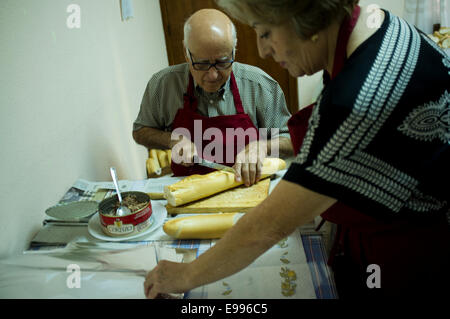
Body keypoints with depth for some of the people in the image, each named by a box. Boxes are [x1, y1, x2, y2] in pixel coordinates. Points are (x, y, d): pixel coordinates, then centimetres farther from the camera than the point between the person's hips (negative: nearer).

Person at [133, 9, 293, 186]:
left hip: (244, 187, 1)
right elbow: (140, 132, 9)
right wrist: (173, 140, -10)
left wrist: (261, 145, -20)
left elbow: (289, 140, 1)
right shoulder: (163, 84, -6)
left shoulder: (260, 85, -8)